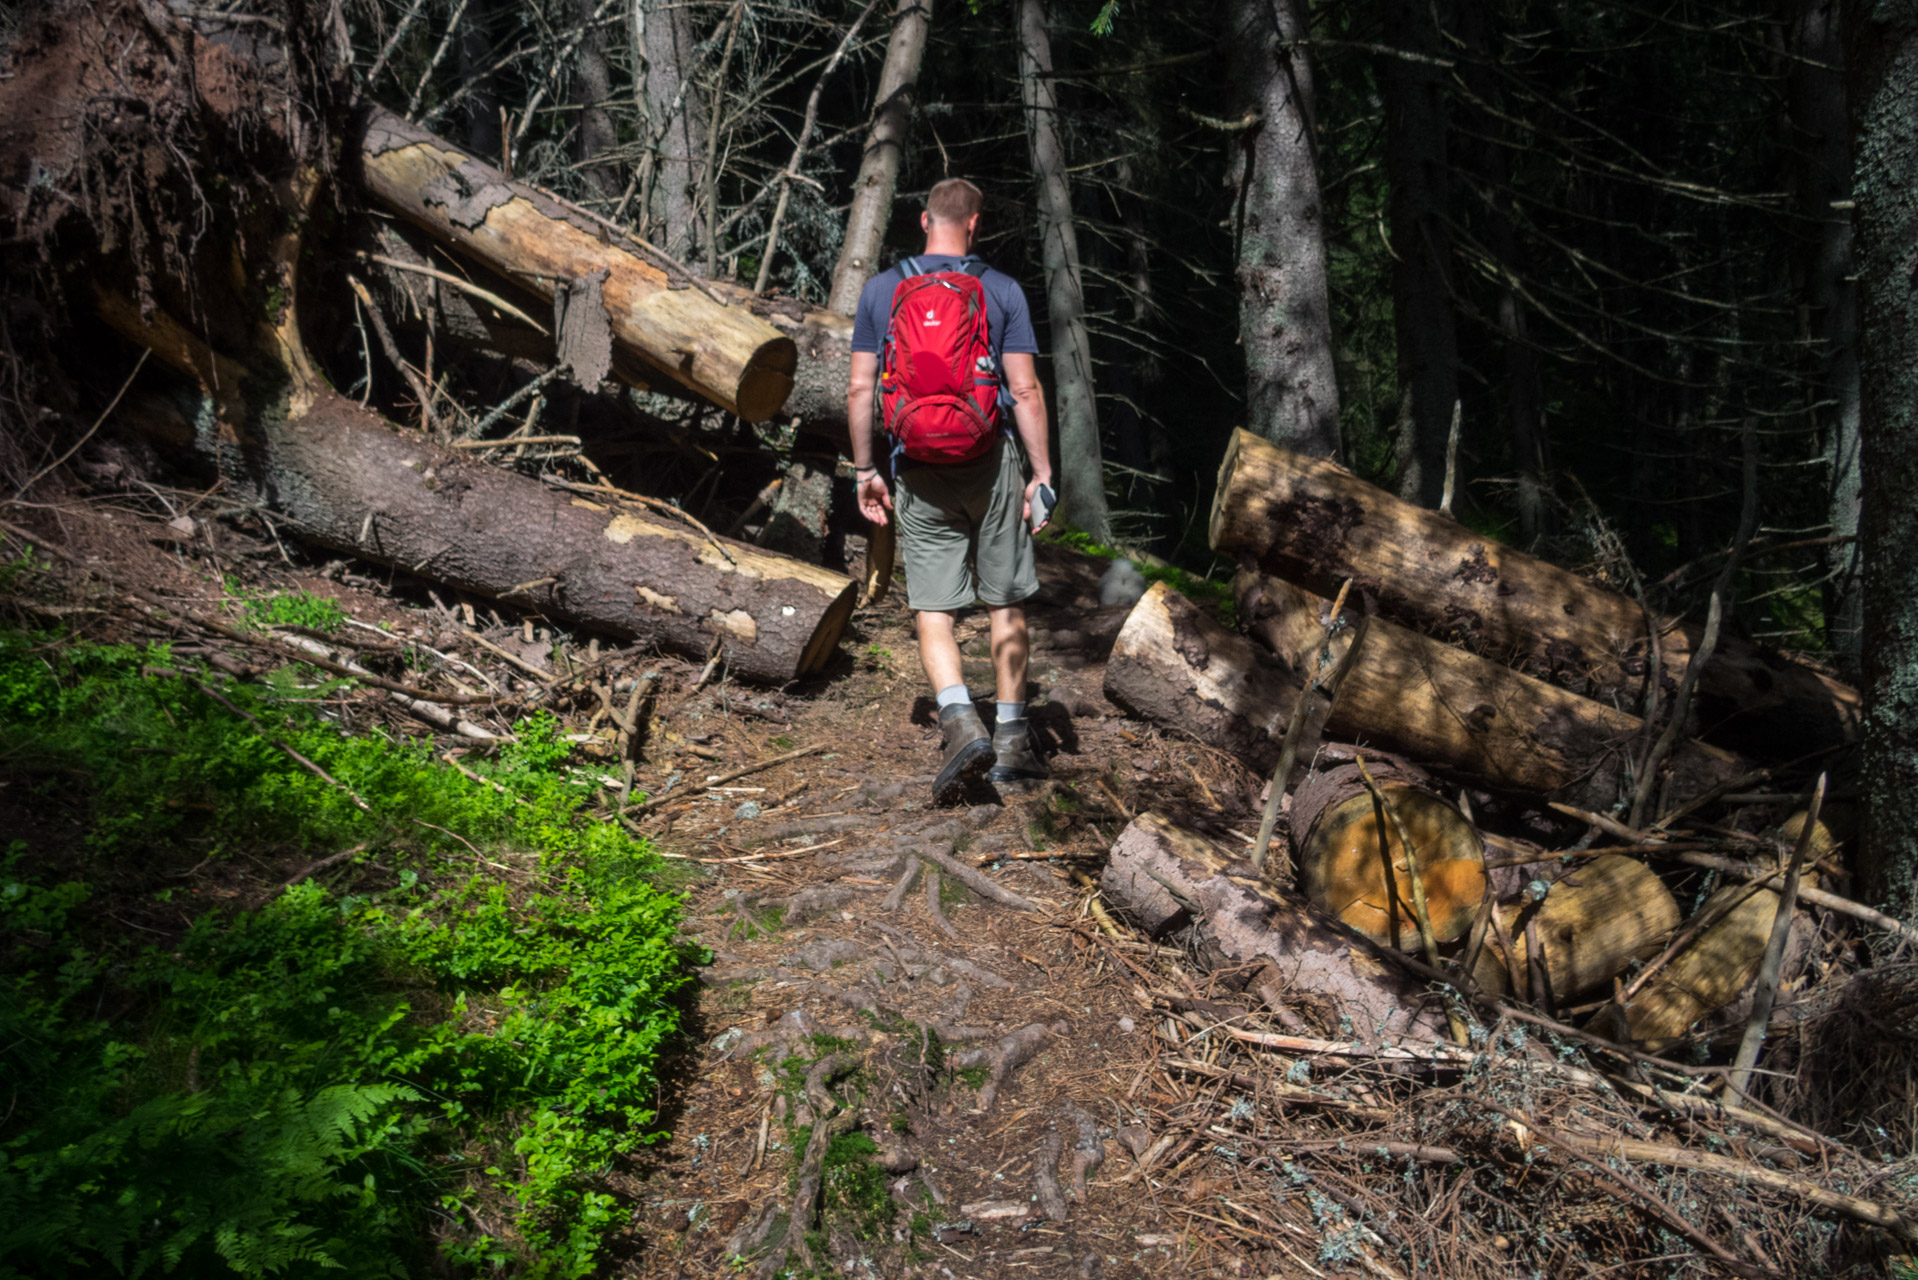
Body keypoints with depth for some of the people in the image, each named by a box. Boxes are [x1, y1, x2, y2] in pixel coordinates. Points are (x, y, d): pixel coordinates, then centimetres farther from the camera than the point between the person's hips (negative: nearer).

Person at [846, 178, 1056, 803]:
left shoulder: (881, 290, 3)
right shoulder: (1002, 291, -1)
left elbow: (860, 391, 2)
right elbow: (1025, 392, -6)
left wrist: (866, 471, 9)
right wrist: (1042, 473, -1)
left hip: (917, 469, 1)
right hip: (991, 460, 0)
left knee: (933, 609, 3)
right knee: (1005, 602, 11)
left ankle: (961, 724, -18)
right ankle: (1011, 739, 15)